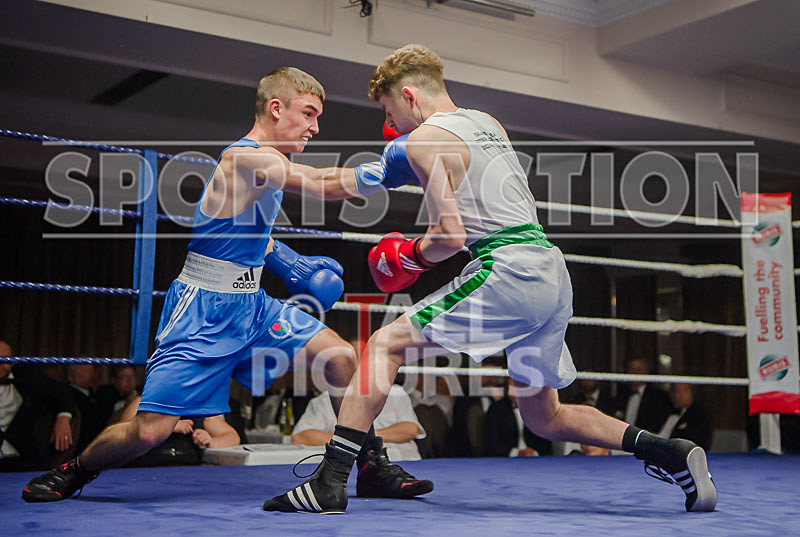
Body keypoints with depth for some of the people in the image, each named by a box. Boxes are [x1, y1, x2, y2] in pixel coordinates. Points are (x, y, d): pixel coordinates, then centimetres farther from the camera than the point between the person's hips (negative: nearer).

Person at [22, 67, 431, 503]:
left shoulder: (270, 161, 12)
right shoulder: (246, 158, -18)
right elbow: (328, 184, -26)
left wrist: (291, 265, 13)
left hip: (251, 304, 9)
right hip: (204, 310, -9)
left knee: (341, 357, -2)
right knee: (149, 431, -9)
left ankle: (371, 466, 11)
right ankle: (73, 471, 21)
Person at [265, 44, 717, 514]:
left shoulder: (422, 140, -4)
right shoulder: (489, 123, 20)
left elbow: (452, 235, -11)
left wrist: (411, 256, 7)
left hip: (508, 272, -8)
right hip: (553, 270, 8)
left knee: (385, 345, 0)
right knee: (546, 419, 19)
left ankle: (331, 481, -5)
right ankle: (671, 454, 10)